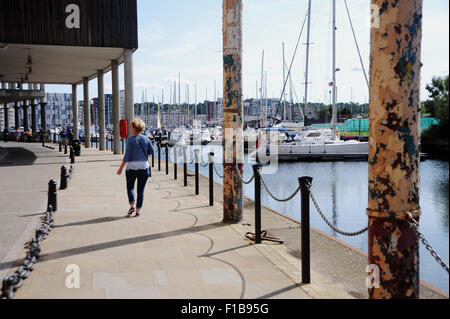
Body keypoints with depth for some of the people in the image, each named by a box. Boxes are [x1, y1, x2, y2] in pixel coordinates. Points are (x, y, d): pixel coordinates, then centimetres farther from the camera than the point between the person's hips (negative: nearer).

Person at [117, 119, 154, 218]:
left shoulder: (131, 139, -9)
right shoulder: (146, 139, 2)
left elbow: (127, 155, -12)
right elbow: (151, 152, 7)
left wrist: (121, 168, -7)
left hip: (132, 167, -3)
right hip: (144, 167, 3)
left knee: (130, 187, 18)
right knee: (141, 190, 9)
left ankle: (132, 206, 2)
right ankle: (138, 211, 7)